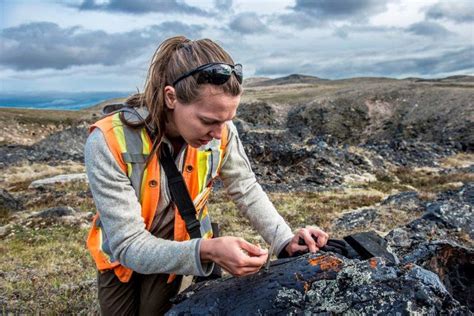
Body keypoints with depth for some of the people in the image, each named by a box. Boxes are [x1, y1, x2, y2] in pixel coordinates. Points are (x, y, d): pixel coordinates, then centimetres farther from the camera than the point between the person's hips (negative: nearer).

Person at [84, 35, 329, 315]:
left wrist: (286, 240, -24)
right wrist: (206, 251, -48)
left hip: (177, 248, 1)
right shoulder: (109, 143, -35)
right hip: (122, 255, -1)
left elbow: (247, 191, -9)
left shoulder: (221, 132, -24)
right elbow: (128, 245, -33)